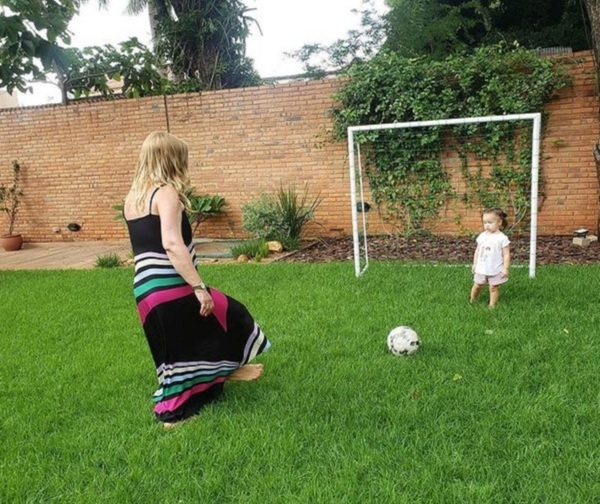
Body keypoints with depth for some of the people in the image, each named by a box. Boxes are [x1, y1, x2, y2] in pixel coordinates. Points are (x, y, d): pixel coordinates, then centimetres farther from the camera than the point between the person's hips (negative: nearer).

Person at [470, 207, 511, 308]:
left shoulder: (502, 238, -12)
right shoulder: (482, 236, 2)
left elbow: (506, 255, -10)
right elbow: (477, 251, 11)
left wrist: (506, 268, -13)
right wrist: (474, 264, 12)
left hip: (495, 270, -4)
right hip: (481, 269, 4)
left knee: (493, 288, 5)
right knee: (477, 285, 12)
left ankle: (492, 305, 16)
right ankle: (471, 302, 29)